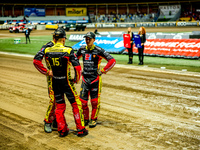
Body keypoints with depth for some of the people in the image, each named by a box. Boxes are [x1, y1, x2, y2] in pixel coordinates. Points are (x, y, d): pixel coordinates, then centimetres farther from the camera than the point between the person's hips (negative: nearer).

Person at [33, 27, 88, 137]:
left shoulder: (47, 51, -2)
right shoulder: (68, 51, -16)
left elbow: (36, 61, 10)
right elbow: (77, 67, -18)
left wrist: (46, 72, 14)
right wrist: (76, 79, -2)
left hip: (55, 82, 4)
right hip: (66, 82, -4)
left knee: (59, 106, 16)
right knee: (76, 104, 8)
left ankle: (62, 130, 20)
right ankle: (81, 129, 12)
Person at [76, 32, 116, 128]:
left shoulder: (99, 50, -9)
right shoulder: (82, 49, 6)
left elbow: (112, 60, -11)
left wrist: (103, 71, -14)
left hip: (95, 79, -4)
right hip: (85, 78, 4)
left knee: (95, 101, 2)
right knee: (82, 100, 4)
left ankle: (93, 119, 19)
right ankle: (85, 119, 22)